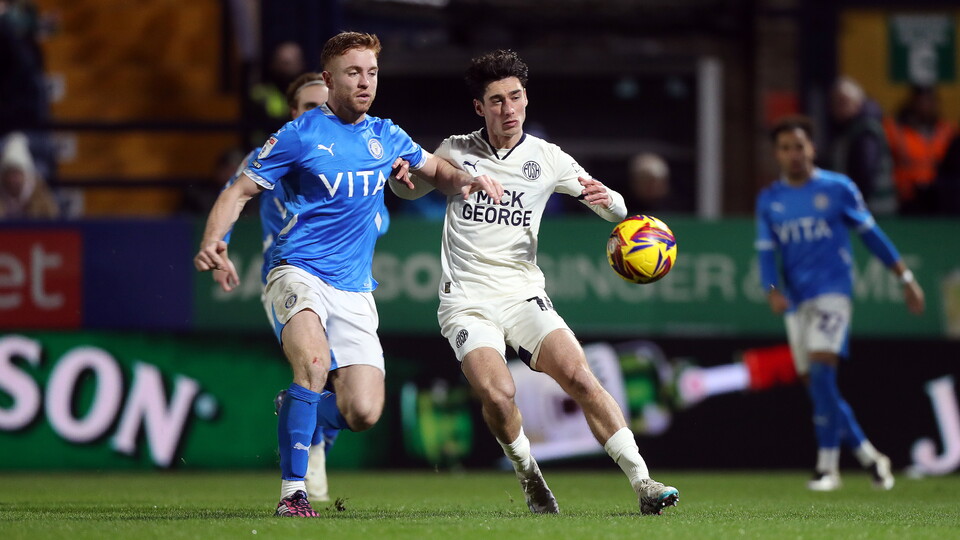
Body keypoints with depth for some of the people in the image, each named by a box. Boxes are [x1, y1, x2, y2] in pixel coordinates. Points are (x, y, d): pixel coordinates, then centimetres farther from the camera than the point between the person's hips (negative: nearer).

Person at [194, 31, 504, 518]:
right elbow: (240, 190, -3)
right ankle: (292, 492, -26)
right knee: (314, 361, -34)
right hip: (297, 272, -5)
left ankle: (296, 412, 26)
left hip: (354, 290, 5)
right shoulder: (300, 135, -3)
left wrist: (466, 181, 5)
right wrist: (213, 241, -21)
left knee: (363, 414, -9)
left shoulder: (385, 137, 12)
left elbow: (435, 169, 29)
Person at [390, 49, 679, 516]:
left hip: (523, 296, 1)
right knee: (497, 394, -26)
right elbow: (409, 190, 21)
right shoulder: (456, 151, 4)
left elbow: (614, 212, 10)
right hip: (466, 299, -1)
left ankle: (642, 483, -21)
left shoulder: (546, 158, 4)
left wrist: (606, 199, -16)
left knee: (580, 377, -21)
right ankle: (528, 475, 1)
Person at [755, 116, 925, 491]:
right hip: (796, 300, 5)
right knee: (818, 387, 3)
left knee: (820, 370, -21)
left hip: (832, 291, -5)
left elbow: (870, 234, 7)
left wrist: (905, 278, 7)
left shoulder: (838, 188, 1)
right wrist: (772, 291, -13)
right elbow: (766, 252, 6)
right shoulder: (769, 200, 9)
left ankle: (827, 464, -18)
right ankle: (868, 455, 17)